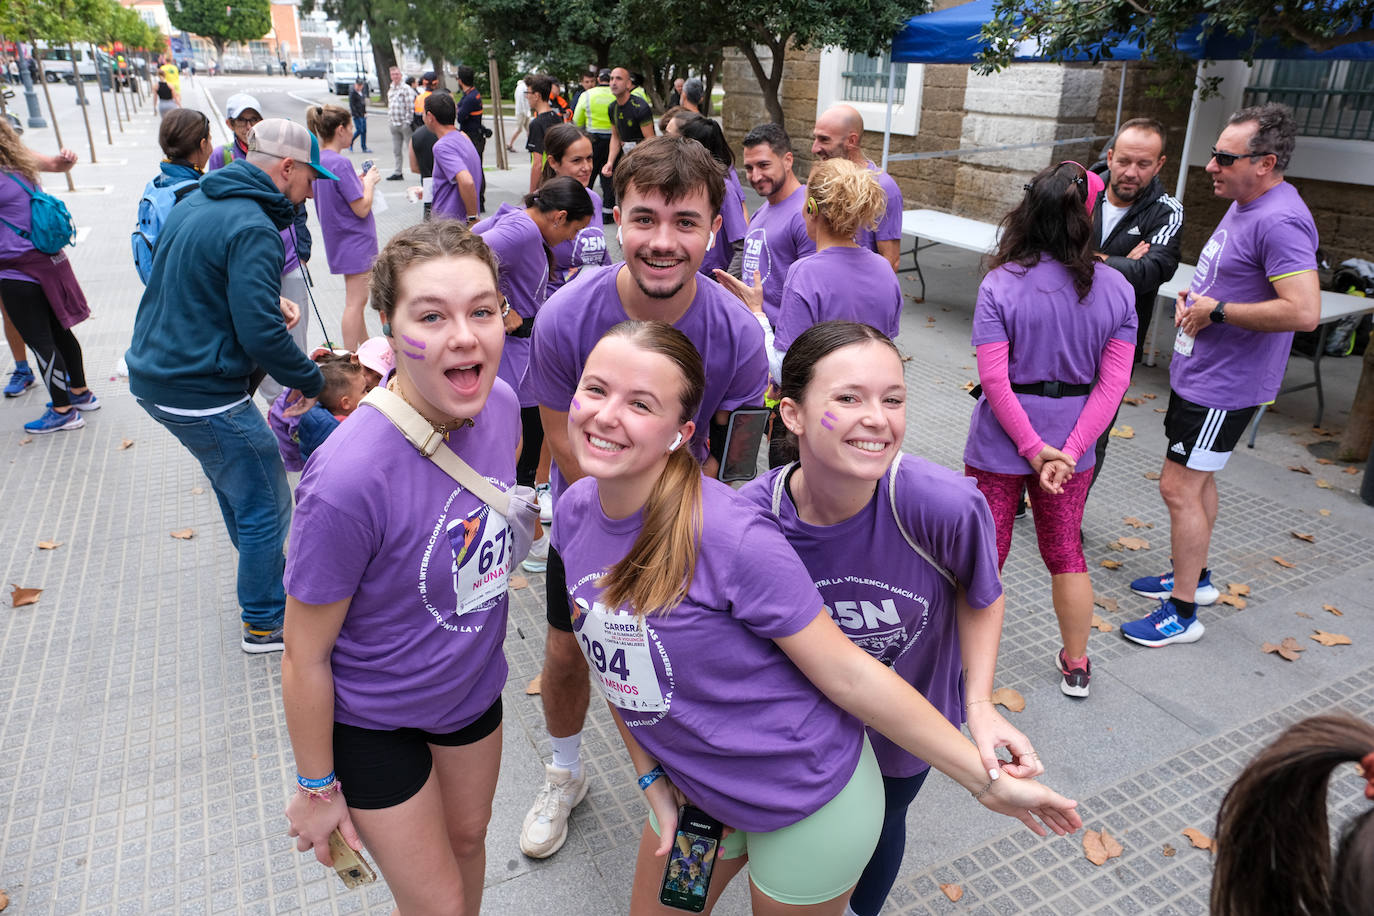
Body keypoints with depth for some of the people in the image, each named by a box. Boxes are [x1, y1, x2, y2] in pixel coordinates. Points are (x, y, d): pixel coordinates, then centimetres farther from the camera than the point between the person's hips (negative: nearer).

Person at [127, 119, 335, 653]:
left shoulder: (194, 203, 9)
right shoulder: (252, 229, -21)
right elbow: (260, 333, -27)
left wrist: (268, 299, 7)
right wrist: (309, 380, -12)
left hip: (154, 374, 10)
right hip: (202, 393, -10)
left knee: (235, 484, 28)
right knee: (266, 507, 4)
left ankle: (262, 572, 47)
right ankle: (266, 623, 18)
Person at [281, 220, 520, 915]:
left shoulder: (498, 404, -16)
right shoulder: (348, 479, -36)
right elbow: (305, 658, -21)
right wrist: (317, 788, -8)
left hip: (474, 684, 5)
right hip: (375, 717, -5)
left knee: (468, 838, 29)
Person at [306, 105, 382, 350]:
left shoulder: (319, 160, 7)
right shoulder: (340, 163, -21)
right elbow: (362, 208, -20)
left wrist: (359, 180, 8)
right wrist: (369, 182, -5)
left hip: (341, 241, 10)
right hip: (355, 240, -10)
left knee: (355, 299, 20)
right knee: (356, 301, -3)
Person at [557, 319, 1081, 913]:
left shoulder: (731, 535, -30)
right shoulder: (574, 512, -10)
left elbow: (848, 674, -21)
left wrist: (988, 781, -14)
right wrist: (652, 777, 5)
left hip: (810, 803, -6)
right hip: (696, 791, 6)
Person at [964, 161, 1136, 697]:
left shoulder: (1001, 284, -14)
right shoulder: (1116, 288, -3)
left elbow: (994, 378, -19)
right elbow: (1113, 381, -8)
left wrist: (1033, 448, -14)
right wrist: (1071, 450, -10)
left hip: (999, 443, -3)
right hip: (1071, 439, 3)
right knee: (1065, 551, 20)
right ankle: (1076, 666, 36)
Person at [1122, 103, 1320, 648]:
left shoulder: (1280, 221, -23)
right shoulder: (1244, 206, 10)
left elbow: (1304, 312, -31)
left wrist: (1217, 311, -22)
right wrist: (1193, 294, 4)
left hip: (1222, 385, -10)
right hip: (1197, 372, 10)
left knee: (1178, 488, -5)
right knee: (1196, 479, 21)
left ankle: (1182, 614, 6)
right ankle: (1194, 577, 38)